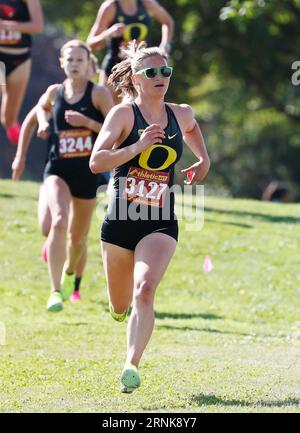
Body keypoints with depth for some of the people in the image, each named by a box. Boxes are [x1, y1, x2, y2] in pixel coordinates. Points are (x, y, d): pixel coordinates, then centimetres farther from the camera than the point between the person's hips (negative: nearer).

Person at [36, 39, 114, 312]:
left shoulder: (99, 93, -6)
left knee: (78, 236, 14)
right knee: (59, 222, -26)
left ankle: (69, 272, 49)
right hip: (58, 169, 0)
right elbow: (41, 107, 27)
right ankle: (55, 291, -27)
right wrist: (43, 123, 8)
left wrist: (86, 122, -21)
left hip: (87, 172, 0)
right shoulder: (54, 92, 3)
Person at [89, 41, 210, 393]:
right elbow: (96, 162, -18)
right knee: (120, 304, 15)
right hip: (121, 220, -1)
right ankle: (120, 308, 53)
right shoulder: (123, 113, -7)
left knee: (144, 292, -23)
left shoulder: (181, 114, 6)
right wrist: (138, 146, -27)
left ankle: (132, 366, -27)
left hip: (161, 223, 1)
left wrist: (203, 159, 17)